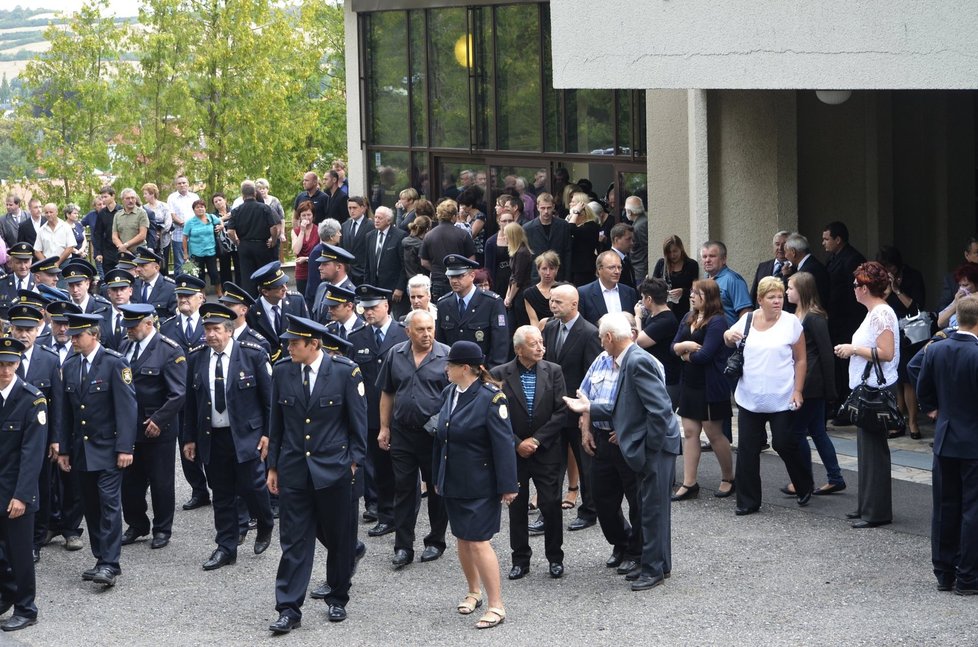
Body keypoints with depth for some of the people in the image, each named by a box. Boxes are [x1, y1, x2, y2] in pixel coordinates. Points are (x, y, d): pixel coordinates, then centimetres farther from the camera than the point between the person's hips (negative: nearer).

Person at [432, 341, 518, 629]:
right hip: (453, 482, 7)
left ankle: (496, 605, 0)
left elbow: (504, 444, -18)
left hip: (480, 485, -7)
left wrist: (508, 486, -18)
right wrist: (437, 476, 16)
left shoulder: (490, 397, -18)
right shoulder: (449, 393, 5)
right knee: (463, 539, 15)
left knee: (478, 541, -8)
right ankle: (474, 592, 32)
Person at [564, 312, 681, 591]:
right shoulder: (630, 360, 12)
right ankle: (659, 564, 28)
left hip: (655, 448, -10)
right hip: (647, 447, 10)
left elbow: (660, 408, -24)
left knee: (653, 508, -1)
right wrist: (589, 408, 14)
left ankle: (653, 568, 8)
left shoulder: (638, 362, -20)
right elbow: (623, 409, 16)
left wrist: (650, 447, -19)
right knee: (651, 507, 17)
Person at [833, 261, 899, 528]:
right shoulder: (875, 312, 14)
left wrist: (855, 349, -16)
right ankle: (867, 505, 21)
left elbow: (886, 353, -22)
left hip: (877, 390, -10)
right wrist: (853, 349, 13)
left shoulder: (882, 314, -16)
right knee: (867, 446, 14)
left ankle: (877, 512, -2)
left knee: (873, 448, -6)